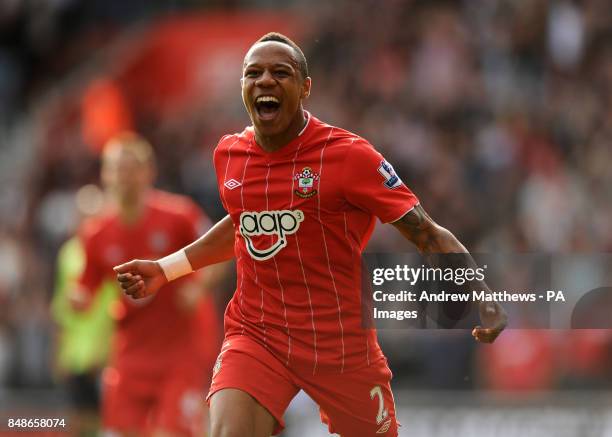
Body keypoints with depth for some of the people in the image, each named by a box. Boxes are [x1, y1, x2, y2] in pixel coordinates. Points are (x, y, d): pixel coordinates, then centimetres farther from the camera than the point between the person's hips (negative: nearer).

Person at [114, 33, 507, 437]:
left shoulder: (349, 156, -12)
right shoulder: (229, 154, 3)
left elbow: (430, 236, -11)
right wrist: (165, 270, 24)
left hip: (343, 341, -2)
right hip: (256, 337, 3)